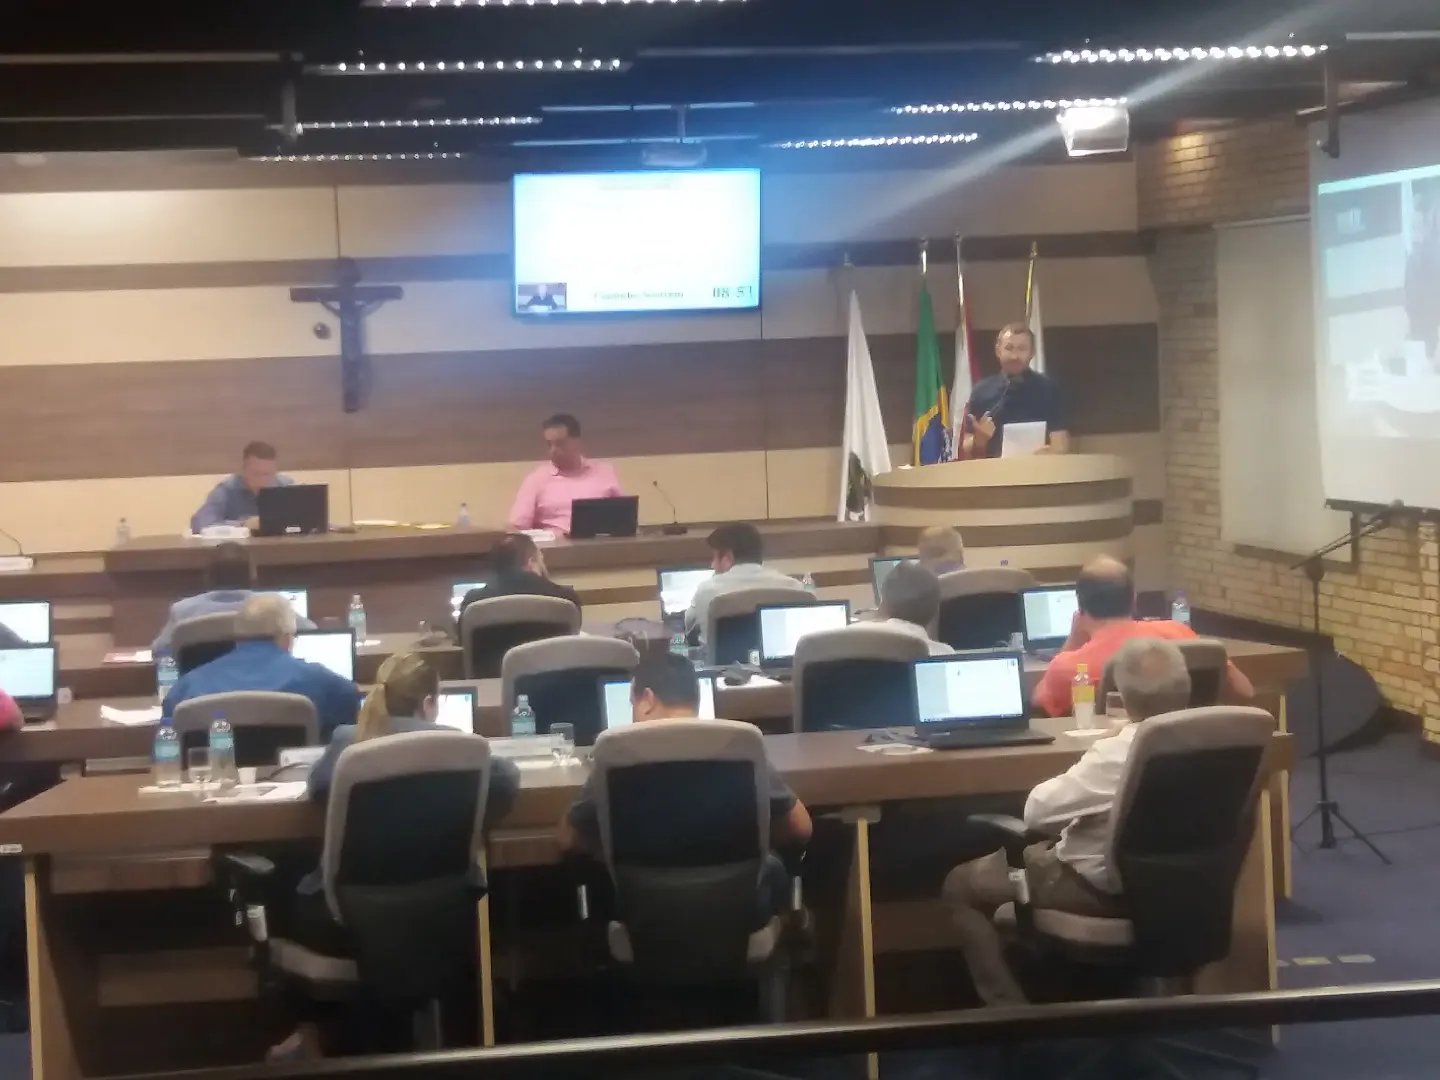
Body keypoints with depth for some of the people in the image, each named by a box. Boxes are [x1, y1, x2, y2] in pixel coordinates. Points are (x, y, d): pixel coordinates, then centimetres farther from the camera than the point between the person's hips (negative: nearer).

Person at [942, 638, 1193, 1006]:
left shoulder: (1118, 754, -29)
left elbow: (1036, 811, -21)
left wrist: (1096, 756, -7)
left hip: (1105, 887, -7)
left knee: (961, 884, 11)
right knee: (1044, 849, 35)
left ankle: (1008, 1007, 7)